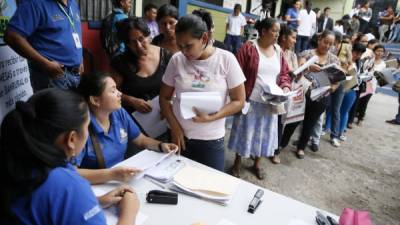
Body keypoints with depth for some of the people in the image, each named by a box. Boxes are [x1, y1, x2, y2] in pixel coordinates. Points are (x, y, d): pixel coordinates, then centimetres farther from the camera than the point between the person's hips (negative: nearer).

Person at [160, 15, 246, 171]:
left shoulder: (226, 59, -9)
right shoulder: (176, 60, -3)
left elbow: (239, 101, -6)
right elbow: (164, 97, 4)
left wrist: (211, 117, -20)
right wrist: (175, 127, -8)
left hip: (211, 139, -2)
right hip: (179, 135, 2)